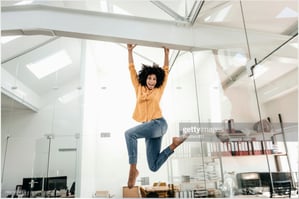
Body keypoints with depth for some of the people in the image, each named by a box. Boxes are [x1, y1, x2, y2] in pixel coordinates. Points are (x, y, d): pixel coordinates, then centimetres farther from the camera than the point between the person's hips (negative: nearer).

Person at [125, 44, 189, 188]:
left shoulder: (159, 90, 11)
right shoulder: (139, 88, 16)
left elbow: (165, 71, 18)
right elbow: (132, 70, 18)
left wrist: (166, 54, 18)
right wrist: (130, 51, 18)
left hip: (158, 124, -5)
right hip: (148, 128, 5)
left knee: (129, 133, -28)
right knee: (153, 167, 0)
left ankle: (133, 168, -22)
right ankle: (173, 145, 14)